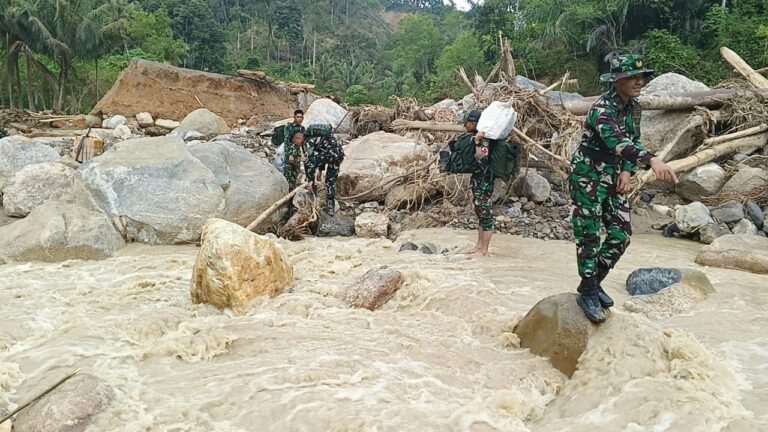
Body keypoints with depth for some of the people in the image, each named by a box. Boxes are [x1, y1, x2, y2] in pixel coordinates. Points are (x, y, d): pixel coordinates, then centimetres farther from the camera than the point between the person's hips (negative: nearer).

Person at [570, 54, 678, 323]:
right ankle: (588, 294, 7)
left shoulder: (633, 107, 3)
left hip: (613, 178, 8)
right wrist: (651, 160, -56)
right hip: (587, 177, -8)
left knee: (621, 235, 7)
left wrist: (627, 171, -5)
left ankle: (594, 282, 24)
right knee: (589, 236, -5)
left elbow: (633, 140, 14)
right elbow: (615, 139, -42)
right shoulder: (603, 108, -23)